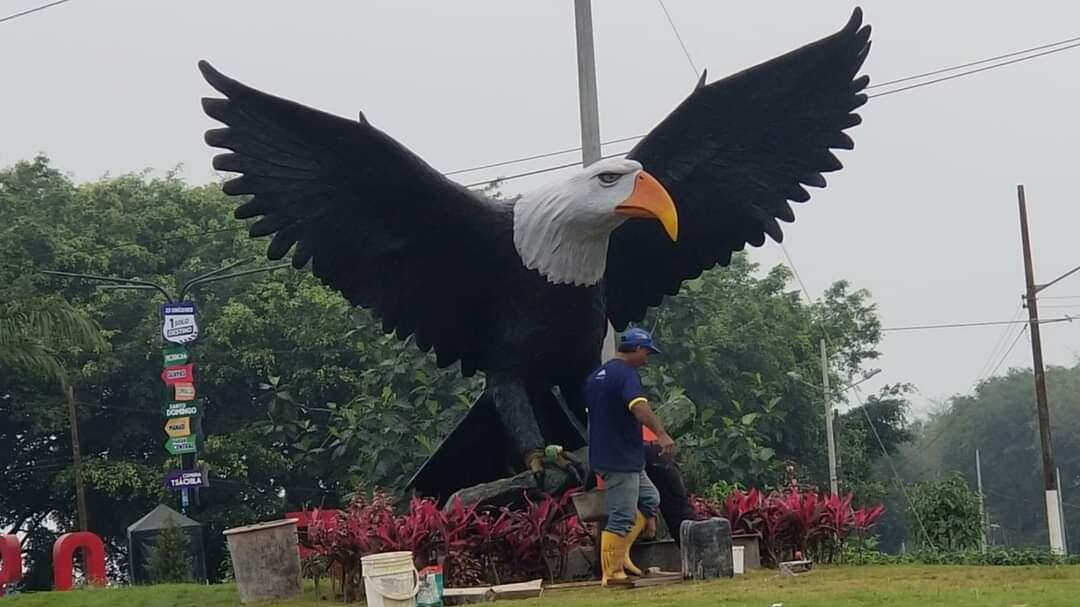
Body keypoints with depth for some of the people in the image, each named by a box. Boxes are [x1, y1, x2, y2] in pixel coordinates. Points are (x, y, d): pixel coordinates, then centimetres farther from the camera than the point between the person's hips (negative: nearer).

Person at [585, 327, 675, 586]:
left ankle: (620, 554, 14)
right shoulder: (626, 373, -14)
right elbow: (639, 407, -32)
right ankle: (612, 573, -3)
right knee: (622, 517, -6)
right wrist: (661, 434, -45)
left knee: (649, 500, 17)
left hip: (605, 455, 10)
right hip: (621, 459, -10)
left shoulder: (595, 376, 16)